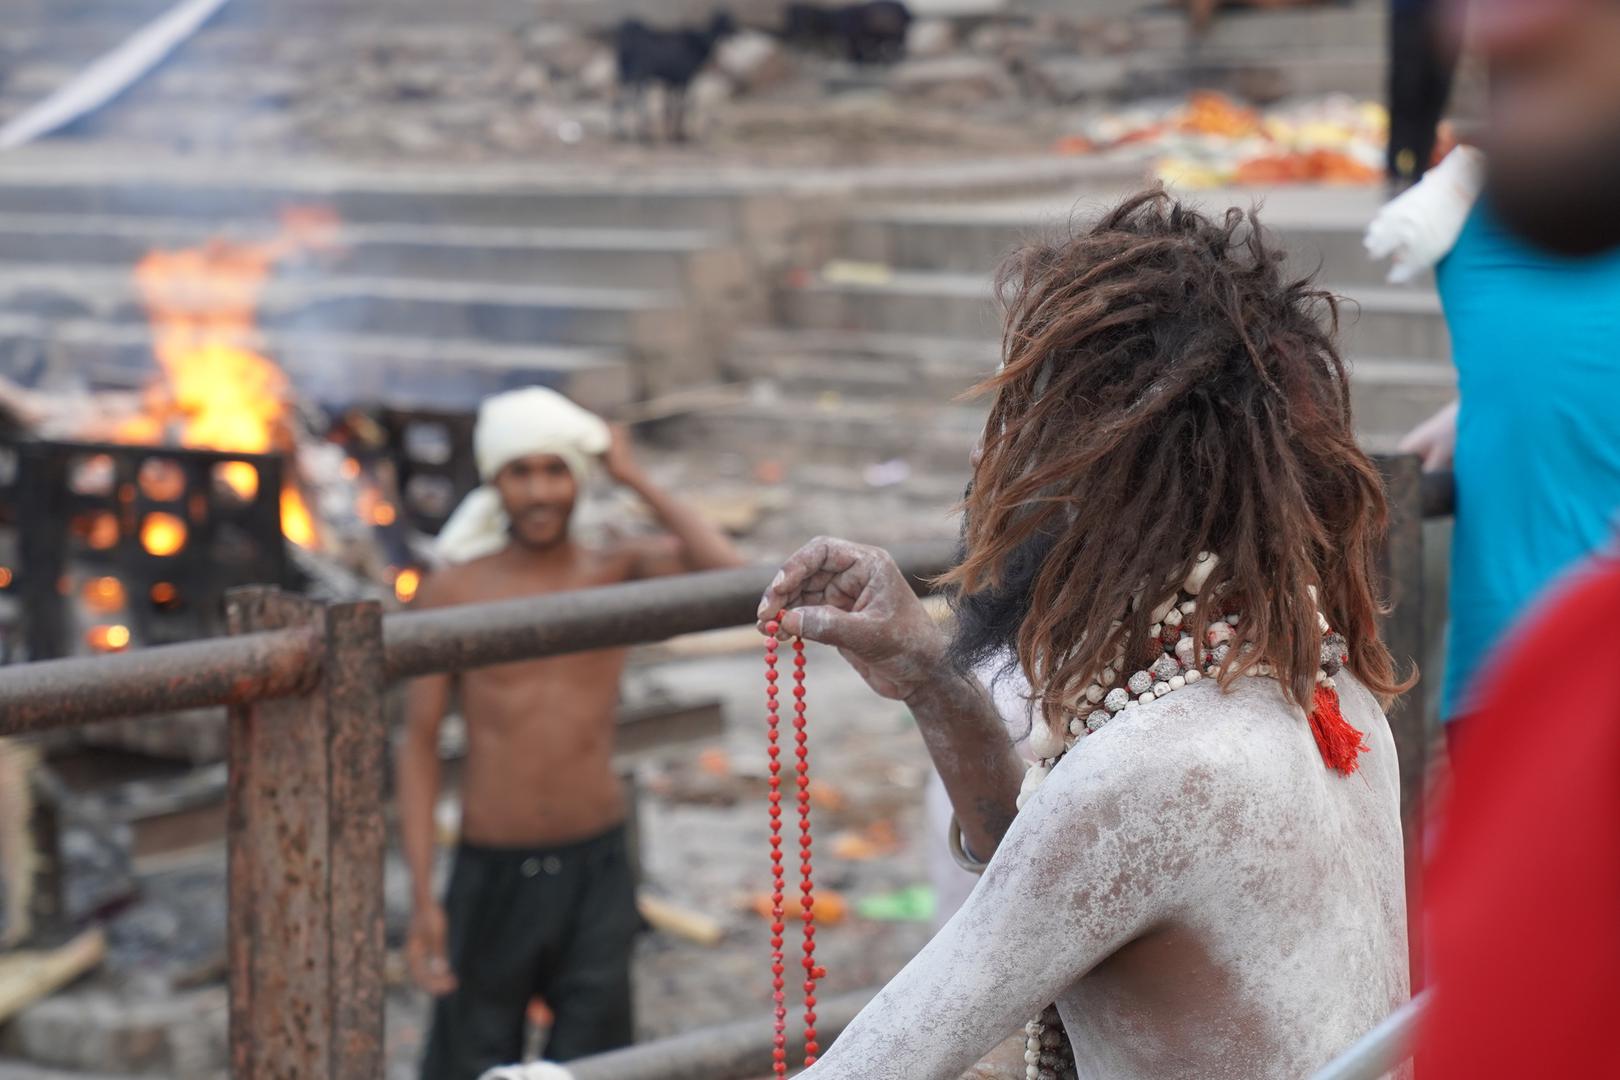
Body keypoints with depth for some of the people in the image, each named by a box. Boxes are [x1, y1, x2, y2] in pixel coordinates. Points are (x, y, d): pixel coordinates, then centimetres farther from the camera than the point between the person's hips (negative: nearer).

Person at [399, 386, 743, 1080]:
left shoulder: (618, 572, 1)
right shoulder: (454, 591, -3)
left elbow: (728, 577, -19)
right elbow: (419, 744, -2)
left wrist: (636, 481, -10)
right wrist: (422, 899, -8)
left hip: (596, 872, 1)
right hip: (491, 875, -1)